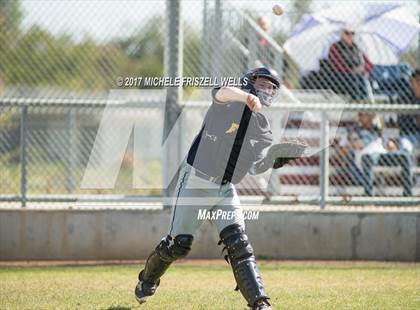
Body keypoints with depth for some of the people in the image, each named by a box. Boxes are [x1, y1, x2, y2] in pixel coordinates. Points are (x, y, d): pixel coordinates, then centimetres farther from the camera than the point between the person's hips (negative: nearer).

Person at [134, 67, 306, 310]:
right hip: (196, 182, -4)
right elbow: (222, 92, -36)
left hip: (226, 190, 4)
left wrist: (280, 158, -8)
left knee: (238, 243, -11)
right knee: (179, 244, 0)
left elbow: (255, 167, 10)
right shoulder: (227, 105, -10)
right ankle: (148, 279, 28)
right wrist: (247, 97, -57)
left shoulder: (263, 128, 8)